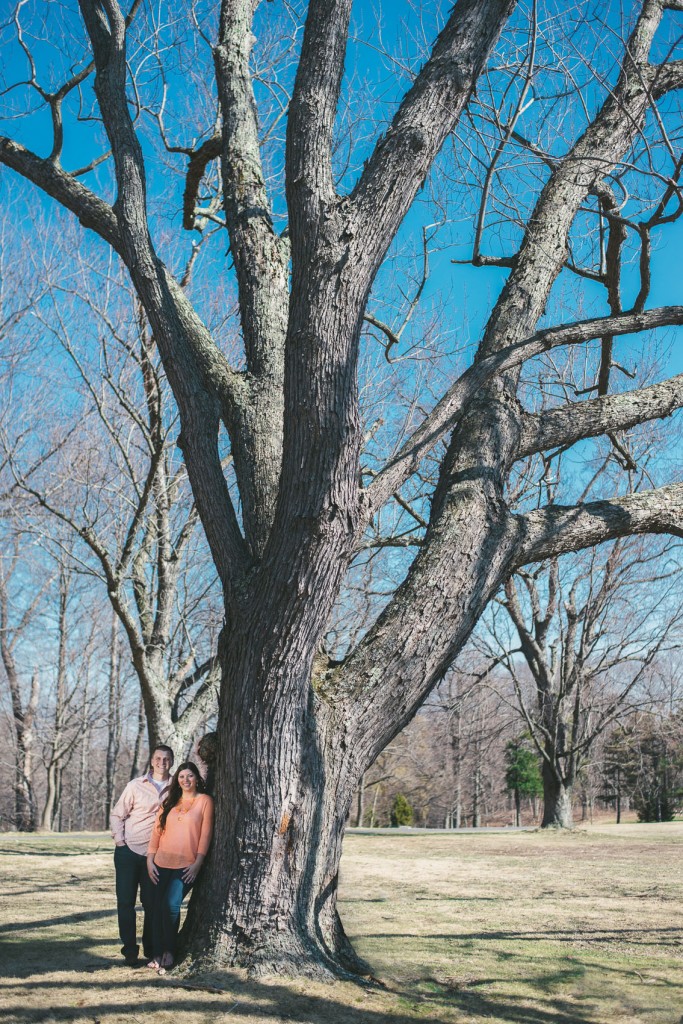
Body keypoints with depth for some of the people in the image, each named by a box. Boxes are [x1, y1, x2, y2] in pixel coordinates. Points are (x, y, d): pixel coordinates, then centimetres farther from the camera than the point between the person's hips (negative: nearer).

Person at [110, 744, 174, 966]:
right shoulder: (136, 785, -2)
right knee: (125, 901, 0)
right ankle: (129, 949, 10)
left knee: (152, 903, 5)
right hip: (128, 850, -1)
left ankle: (150, 949, 17)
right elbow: (117, 814, 4)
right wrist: (119, 840, -7)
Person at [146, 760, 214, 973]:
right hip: (162, 864, 4)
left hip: (186, 865, -4)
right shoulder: (169, 802, 14)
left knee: (171, 904, -18)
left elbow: (205, 834, -2)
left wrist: (197, 863, -8)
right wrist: (150, 860, 2)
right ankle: (158, 953, 9)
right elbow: (156, 831, 11)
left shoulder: (205, 800, 2)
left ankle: (169, 951, 0)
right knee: (158, 908, -1)